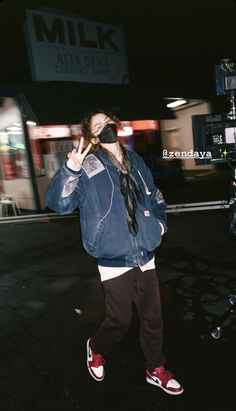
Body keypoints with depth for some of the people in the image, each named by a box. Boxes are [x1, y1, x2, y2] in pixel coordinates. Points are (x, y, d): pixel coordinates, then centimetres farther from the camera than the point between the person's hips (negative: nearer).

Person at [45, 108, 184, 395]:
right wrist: (71, 169, -36)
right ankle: (96, 350, 44)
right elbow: (58, 202, -22)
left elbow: (156, 198, 21)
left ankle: (156, 370, 40)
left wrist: (159, 223, 9)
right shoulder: (89, 167, -9)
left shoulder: (135, 160, 7)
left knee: (152, 317, 15)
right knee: (119, 320, 9)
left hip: (145, 257, 5)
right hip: (114, 261, -5)